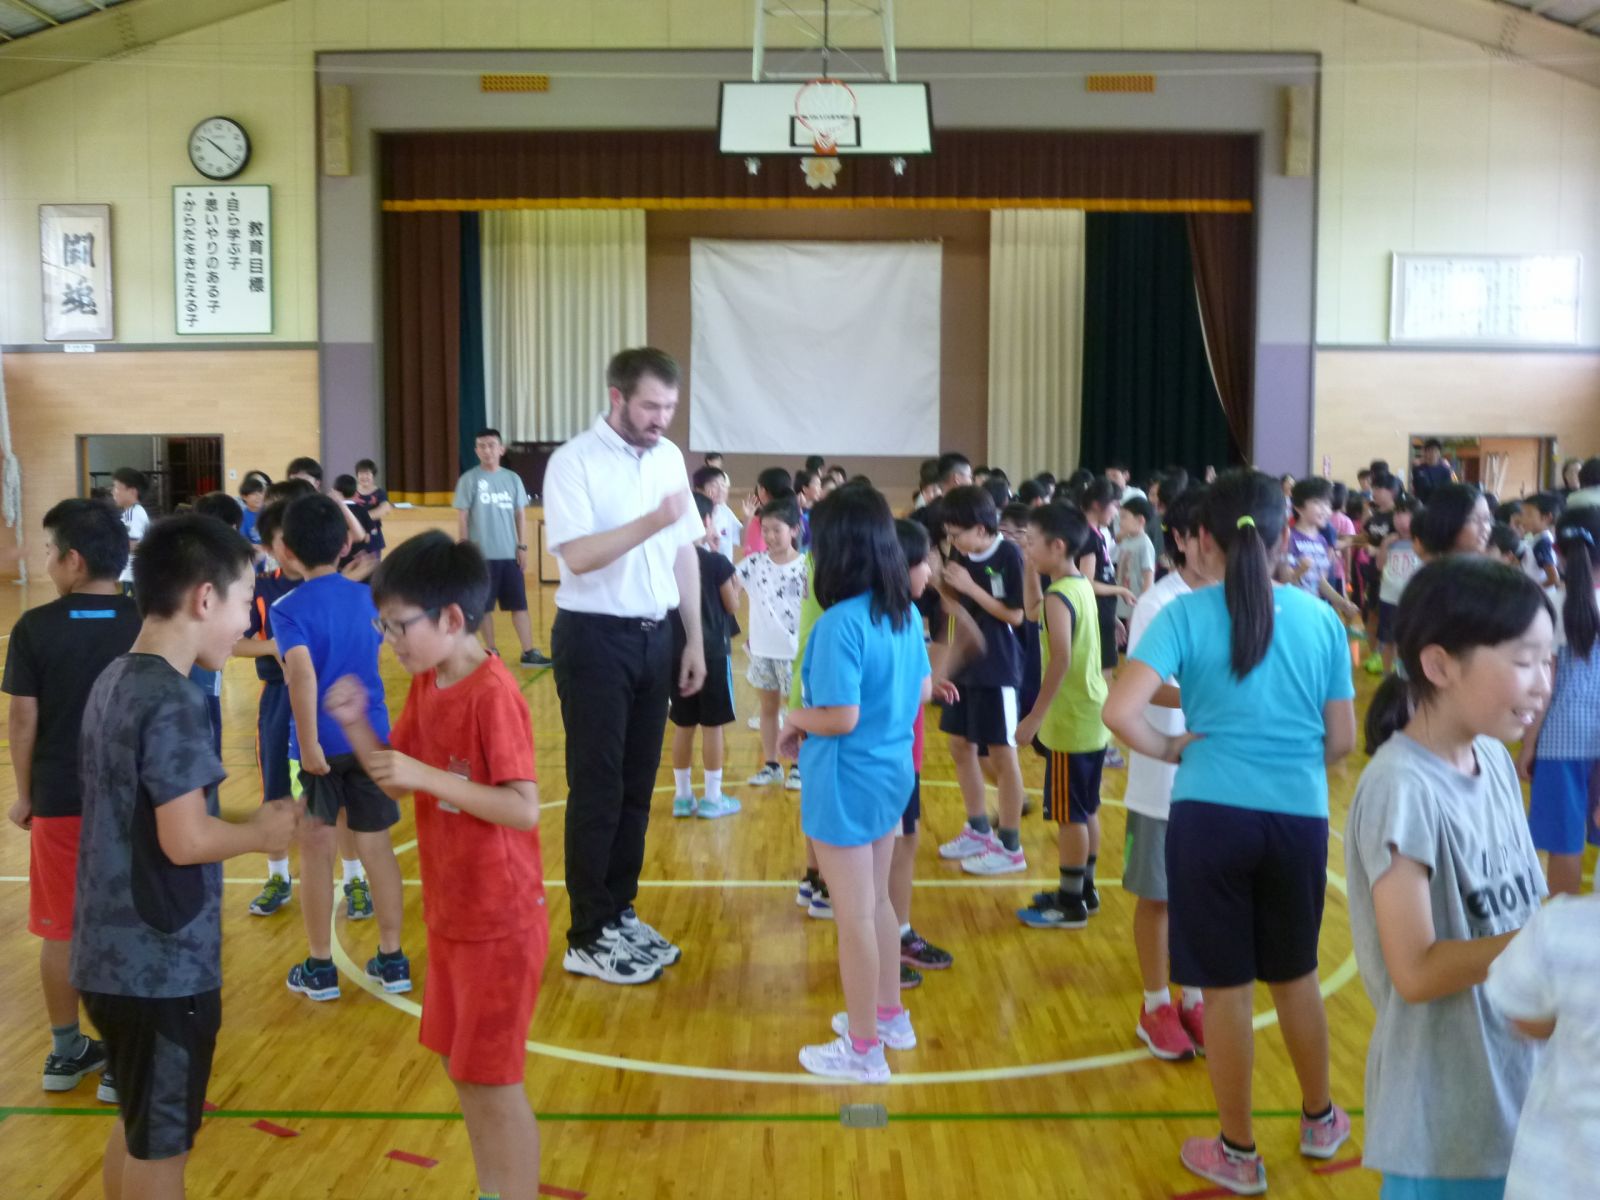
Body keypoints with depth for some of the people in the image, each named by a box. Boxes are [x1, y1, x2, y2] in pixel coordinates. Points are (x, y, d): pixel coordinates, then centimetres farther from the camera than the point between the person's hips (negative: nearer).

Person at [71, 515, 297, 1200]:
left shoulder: (115, 681, 8)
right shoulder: (171, 702, -21)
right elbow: (186, 840, -23)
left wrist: (246, 822, 9)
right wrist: (261, 833, -7)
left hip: (114, 954, 9)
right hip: (162, 965, -9)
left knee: (136, 1129, 23)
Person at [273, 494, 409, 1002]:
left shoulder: (289, 609, -11)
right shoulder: (367, 597, 5)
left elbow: (303, 675, -25)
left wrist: (308, 743, -24)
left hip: (322, 743, -4)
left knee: (316, 848, 8)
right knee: (376, 844, 10)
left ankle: (320, 967, 18)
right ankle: (392, 959, 18)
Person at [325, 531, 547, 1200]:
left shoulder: (493, 695, -21)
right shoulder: (425, 686, 4)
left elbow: (523, 808, -25)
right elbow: (396, 784, 9)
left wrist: (427, 775, -29)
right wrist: (356, 726, -6)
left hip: (500, 921, -8)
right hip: (450, 914, 9)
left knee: (492, 1079, 2)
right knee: (461, 1067, 19)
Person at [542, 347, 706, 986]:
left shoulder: (670, 458, 7)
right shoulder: (574, 461, -12)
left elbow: (685, 552, 12)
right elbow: (578, 555, -23)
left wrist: (695, 640, 10)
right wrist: (652, 521, -30)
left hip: (655, 638, 6)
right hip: (595, 640, -6)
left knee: (636, 787, 13)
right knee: (597, 790, 0)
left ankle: (620, 912, 27)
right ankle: (589, 938, 11)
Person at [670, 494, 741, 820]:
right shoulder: (717, 563, -12)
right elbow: (732, 606, -4)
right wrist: (735, 582, 11)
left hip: (677, 650, 5)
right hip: (712, 651, -5)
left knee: (683, 725, 12)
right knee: (712, 725, 4)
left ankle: (682, 795, 19)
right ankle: (712, 798, 9)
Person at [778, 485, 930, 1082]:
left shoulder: (840, 623, -23)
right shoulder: (905, 613, 2)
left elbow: (840, 718, -26)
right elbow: (921, 690, 12)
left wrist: (797, 719, -8)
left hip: (846, 783, -8)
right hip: (891, 772, 8)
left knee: (854, 917, 4)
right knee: (877, 902, 23)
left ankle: (863, 1050, 17)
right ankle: (890, 1015, 38)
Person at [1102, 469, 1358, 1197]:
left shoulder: (1185, 615, -7)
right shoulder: (1321, 619, 2)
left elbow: (1120, 713, -19)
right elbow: (1342, 740, 7)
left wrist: (1172, 749, -2)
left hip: (1211, 816, -3)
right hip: (1299, 818, 3)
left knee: (1225, 988, 10)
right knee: (1295, 975, 23)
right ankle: (1319, 1121, 42)